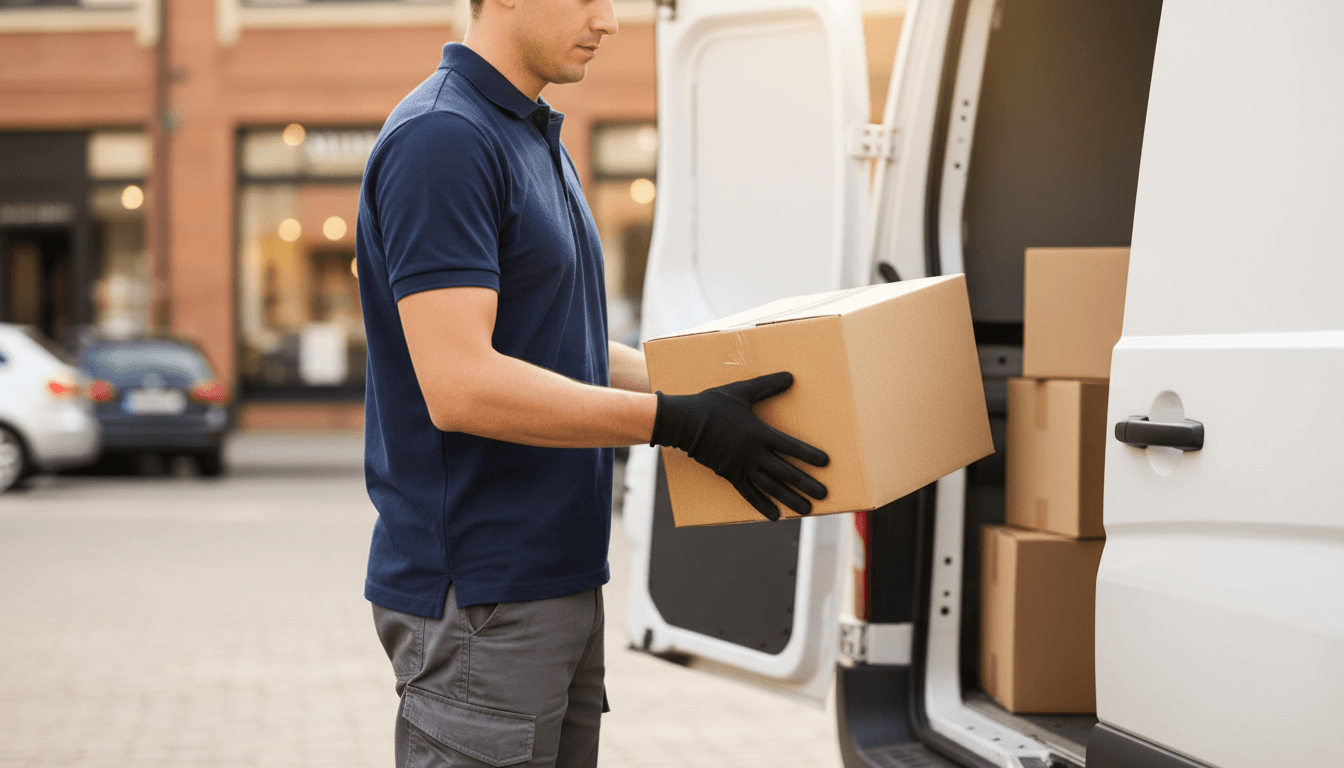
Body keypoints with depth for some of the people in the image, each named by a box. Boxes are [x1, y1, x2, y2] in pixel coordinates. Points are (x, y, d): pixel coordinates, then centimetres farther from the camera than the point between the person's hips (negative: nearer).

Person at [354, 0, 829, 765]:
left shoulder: (538, 140, 15)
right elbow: (459, 385, -25)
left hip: (557, 580, 10)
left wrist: (717, 388, 10)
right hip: (479, 597, -10)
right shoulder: (440, 139, -16)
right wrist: (679, 422, -23)